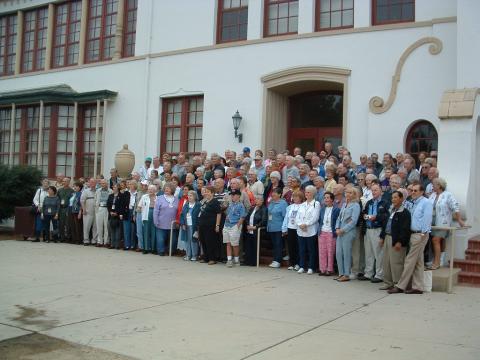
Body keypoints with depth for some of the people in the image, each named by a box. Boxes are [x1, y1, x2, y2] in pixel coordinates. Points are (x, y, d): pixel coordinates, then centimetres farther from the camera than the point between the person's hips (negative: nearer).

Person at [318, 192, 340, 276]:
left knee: (330, 252, 0)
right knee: (322, 252, 5)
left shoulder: (336, 210, -5)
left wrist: (336, 231, -9)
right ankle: (322, 269, 12)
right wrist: (319, 229, 10)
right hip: (322, 232, 5)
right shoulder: (322, 209, 13)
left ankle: (330, 270, 8)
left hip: (331, 233, -5)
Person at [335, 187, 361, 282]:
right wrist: (337, 228, 2)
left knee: (346, 253, -2)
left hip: (348, 232, -7)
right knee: (338, 253, 7)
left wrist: (343, 230, -13)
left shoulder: (355, 205, -6)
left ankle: (346, 275, 6)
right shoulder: (344, 204, 16)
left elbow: (353, 221, -13)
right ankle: (341, 273, 16)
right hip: (340, 232, 7)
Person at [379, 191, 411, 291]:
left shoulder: (405, 212, -12)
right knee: (386, 262, 13)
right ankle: (388, 283, 22)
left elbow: (405, 229, -18)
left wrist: (400, 241, -22)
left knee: (396, 263, -5)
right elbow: (385, 224, 22)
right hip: (387, 238, 9)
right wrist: (382, 236, 17)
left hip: (396, 240, -9)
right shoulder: (390, 210, 16)